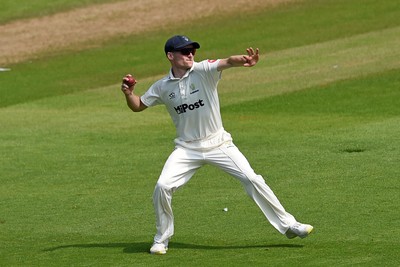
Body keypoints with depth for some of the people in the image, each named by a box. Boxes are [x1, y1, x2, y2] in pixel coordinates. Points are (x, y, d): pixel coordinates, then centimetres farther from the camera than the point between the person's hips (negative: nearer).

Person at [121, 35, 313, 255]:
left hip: (218, 144, -1)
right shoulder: (162, 87, -1)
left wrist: (243, 60, -53)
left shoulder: (204, 71, -10)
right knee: (162, 186, -15)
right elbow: (138, 106, 11)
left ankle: (288, 225, 3)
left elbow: (228, 62, -31)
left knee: (252, 180, -8)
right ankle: (162, 239, 6)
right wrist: (128, 93, -12)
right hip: (187, 149, 1)